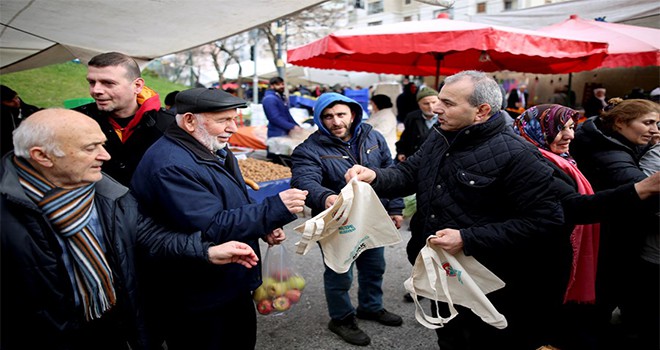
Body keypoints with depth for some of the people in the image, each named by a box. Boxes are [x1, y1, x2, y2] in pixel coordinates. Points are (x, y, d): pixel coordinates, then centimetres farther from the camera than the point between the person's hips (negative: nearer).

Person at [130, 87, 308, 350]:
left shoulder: (215, 149, 6)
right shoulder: (170, 166, -27)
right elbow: (211, 230, -32)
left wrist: (264, 227, -2)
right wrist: (276, 209, -32)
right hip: (196, 302, -9)